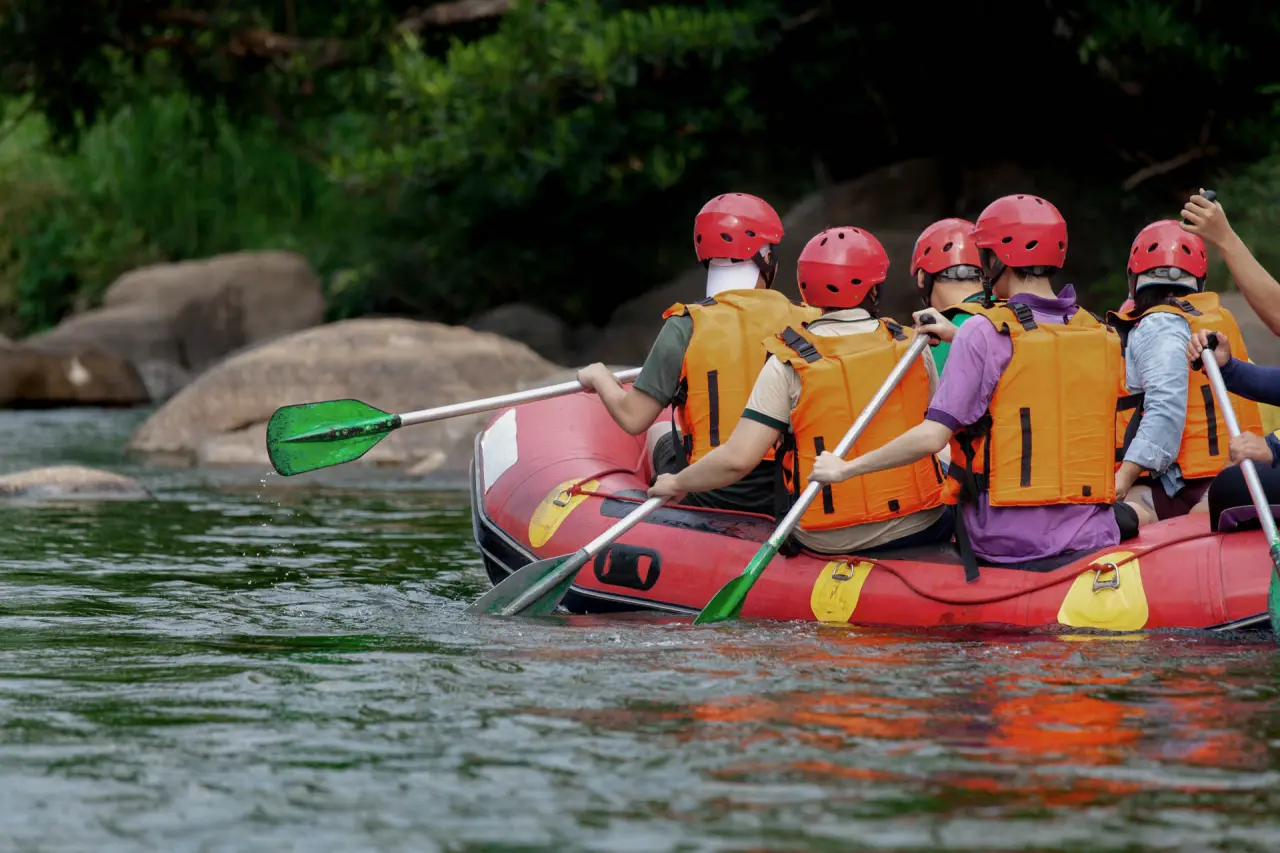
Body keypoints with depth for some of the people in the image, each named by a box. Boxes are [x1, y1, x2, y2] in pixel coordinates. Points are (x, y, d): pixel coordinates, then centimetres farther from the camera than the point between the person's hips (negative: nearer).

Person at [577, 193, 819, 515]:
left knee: (660, 433, 29)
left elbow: (633, 418, -10)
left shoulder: (685, 328, -12)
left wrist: (599, 377, 10)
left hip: (710, 499, -2)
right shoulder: (805, 323, -6)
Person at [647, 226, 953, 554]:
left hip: (828, 540, -1)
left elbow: (737, 459, -16)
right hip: (918, 527, 1)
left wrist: (676, 484, 1)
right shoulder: (912, 347, -4)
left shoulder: (788, 364, -11)